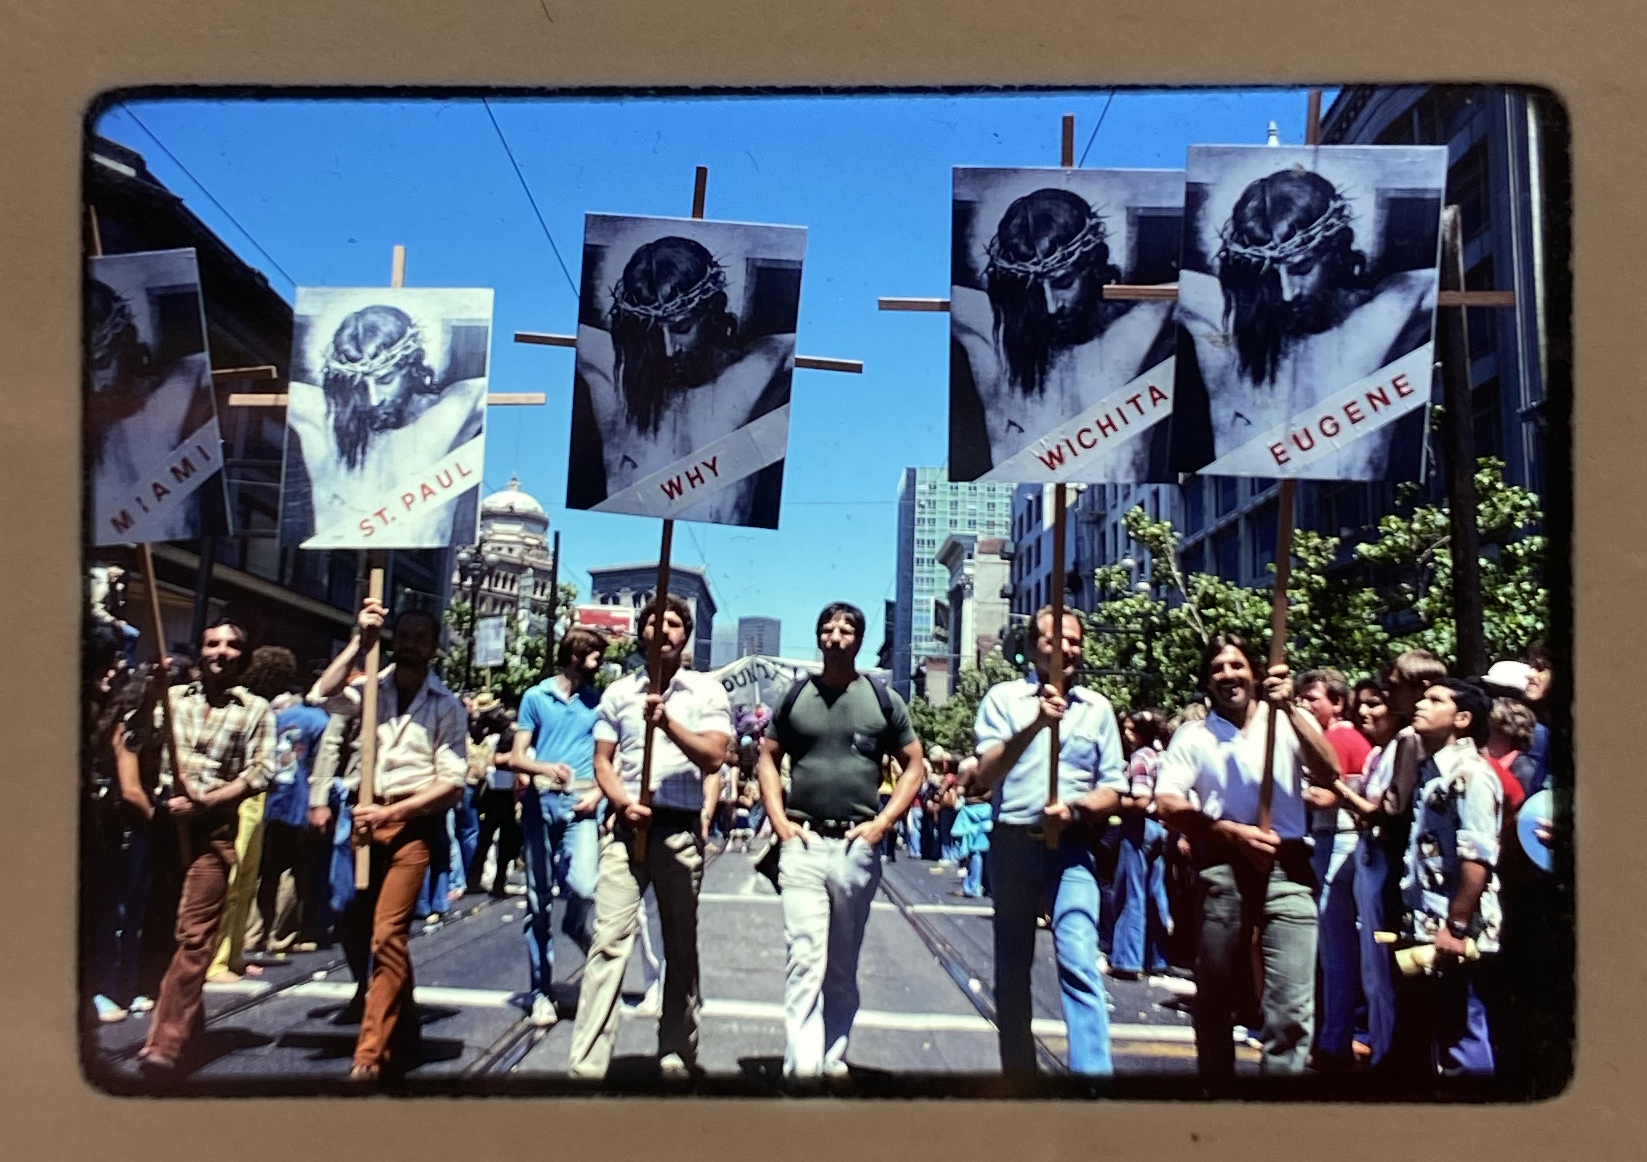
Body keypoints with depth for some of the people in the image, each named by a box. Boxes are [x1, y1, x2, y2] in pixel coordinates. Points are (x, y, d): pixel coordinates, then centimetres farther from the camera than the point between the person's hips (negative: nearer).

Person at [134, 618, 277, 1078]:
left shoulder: (256, 709, 4)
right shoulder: (172, 697, 11)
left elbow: (261, 772, -5)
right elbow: (132, 741, 1)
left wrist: (203, 802, -13)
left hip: (215, 827, -3)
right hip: (164, 820, 4)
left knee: (194, 933, -10)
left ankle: (164, 1043, -12)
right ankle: (186, 1013, 30)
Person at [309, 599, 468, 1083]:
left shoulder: (447, 706, 0)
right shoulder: (369, 686, 5)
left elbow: (451, 782, -5)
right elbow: (321, 696, -16)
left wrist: (391, 811, -14)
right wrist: (359, 642, -15)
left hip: (412, 822, -4)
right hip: (364, 817, 4)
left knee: (386, 933, -12)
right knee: (354, 922, 13)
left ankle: (372, 1053, -7)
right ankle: (396, 1022, 35)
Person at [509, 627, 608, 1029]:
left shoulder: (598, 701, 7)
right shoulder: (535, 697, 3)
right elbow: (517, 757, 2)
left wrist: (597, 792, -6)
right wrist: (545, 767, -18)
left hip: (580, 801, 0)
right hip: (540, 800, 0)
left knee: (584, 885, -20)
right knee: (538, 900, 5)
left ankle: (575, 926, 17)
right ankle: (540, 991, 15)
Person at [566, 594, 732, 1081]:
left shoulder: (707, 691, 4)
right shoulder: (619, 692, 11)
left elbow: (713, 758, -7)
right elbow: (602, 763, 9)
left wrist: (668, 723, -20)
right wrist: (623, 803, -9)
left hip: (682, 829, -1)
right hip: (626, 826, 1)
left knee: (681, 945, 8)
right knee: (608, 941, -7)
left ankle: (676, 1055, 20)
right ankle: (586, 1064, -8)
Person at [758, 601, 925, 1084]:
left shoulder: (884, 699, 5)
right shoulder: (795, 695, 7)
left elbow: (914, 765, 9)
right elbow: (768, 758, 12)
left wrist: (883, 821, -2)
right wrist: (779, 820, 0)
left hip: (858, 844, 1)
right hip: (803, 841, -1)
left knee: (843, 964, 10)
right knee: (805, 957, -11)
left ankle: (833, 1056, 23)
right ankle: (802, 1064, -13)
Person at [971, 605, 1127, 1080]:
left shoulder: (1097, 707, 7)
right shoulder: (1004, 698, 1)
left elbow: (1113, 790, 7)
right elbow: (985, 777, -10)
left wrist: (1075, 807, -15)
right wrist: (1035, 724, -23)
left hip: (1071, 846, 0)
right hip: (1013, 842, 0)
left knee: (1079, 961, -15)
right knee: (1012, 964, 10)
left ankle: (1093, 1071, -15)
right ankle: (1018, 1069, 24)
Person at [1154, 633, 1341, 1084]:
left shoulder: (1291, 720, 9)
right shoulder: (1193, 735, 10)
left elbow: (1329, 774, -8)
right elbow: (1168, 803, -1)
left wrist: (1289, 708, -17)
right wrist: (1233, 832, -12)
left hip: (1286, 868, -1)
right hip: (1221, 870, 1)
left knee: (1292, 1007, -9)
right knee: (1216, 997, 12)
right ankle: (1216, 1085, 27)